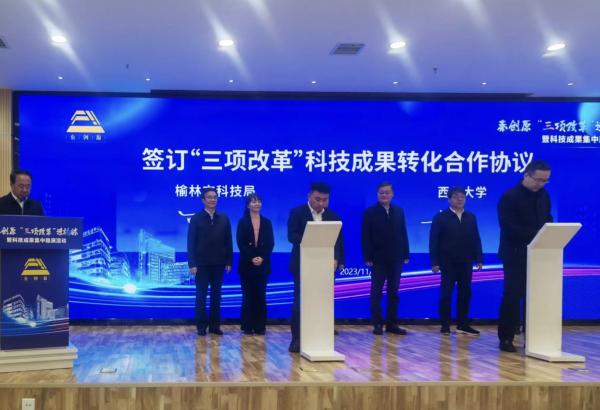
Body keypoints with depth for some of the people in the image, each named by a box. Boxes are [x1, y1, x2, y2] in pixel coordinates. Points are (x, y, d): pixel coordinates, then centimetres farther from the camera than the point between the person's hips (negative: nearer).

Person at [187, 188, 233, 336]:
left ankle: (215, 325, 12)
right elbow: (191, 242, -3)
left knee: (216, 296, 6)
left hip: (218, 264, 3)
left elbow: (228, 241, 7)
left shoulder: (224, 218, 8)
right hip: (202, 264, -2)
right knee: (201, 296, 1)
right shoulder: (196, 218, 0)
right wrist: (192, 264, -10)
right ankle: (201, 326, 7)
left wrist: (229, 262, 0)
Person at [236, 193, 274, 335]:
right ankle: (248, 326, 4)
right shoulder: (242, 222, 3)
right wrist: (252, 258, -15)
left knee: (260, 295, 2)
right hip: (247, 264, -2)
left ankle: (260, 326, 5)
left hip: (263, 264, 2)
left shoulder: (267, 223, 9)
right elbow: (240, 243, -4)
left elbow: (270, 244, 3)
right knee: (248, 295, 0)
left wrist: (262, 258, -13)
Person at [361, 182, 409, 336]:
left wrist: (405, 254, 3)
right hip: (378, 259, -3)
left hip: (395, 258, 4)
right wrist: (367, 257, -12)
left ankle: (392, 324, 13)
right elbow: (366, 237, -5)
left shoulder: (399, 211, 10)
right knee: (376, 292, 2)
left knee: (393, 292, 7)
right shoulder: (370, 212, -2)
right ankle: (377, 324, 7)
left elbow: (403, 233, 9)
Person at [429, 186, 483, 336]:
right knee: (446, 293, 0)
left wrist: (479, 259, 2)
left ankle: (462, 324, 12)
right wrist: (435, 262, -11)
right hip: (448, 262, -3)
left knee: (465, 293, 5)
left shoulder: (471, 217, 10)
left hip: (465, 262, 4)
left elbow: (476, 239, 8)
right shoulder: (440, 217, -2)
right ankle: (445, 325, 5)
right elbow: (433, 241, -5)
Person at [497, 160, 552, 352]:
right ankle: (506, 338, 5)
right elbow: (509, 228, -17)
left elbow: (547, 220, 17)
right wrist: (536, 234, -24)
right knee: (512, 297, -3)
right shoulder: (509, 197, -8)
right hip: (516, 255, -5)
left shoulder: (543, 195, 11)